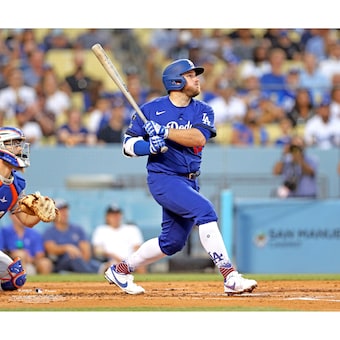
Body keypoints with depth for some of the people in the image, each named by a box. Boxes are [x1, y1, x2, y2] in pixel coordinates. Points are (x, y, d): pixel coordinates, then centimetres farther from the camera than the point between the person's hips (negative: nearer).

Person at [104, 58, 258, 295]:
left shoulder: (203, 111, 5)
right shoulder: (151, 110, -2)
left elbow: (199, 137, -15)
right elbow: (128, 144, 0)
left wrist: (165, 132, -25)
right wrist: (149, 146, -20)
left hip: (189, 182, 6)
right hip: (164, 179, -6)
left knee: (172, 242, 13)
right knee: (205, 210, -26)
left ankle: (121, 271, 32)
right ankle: (230, 278, -29)